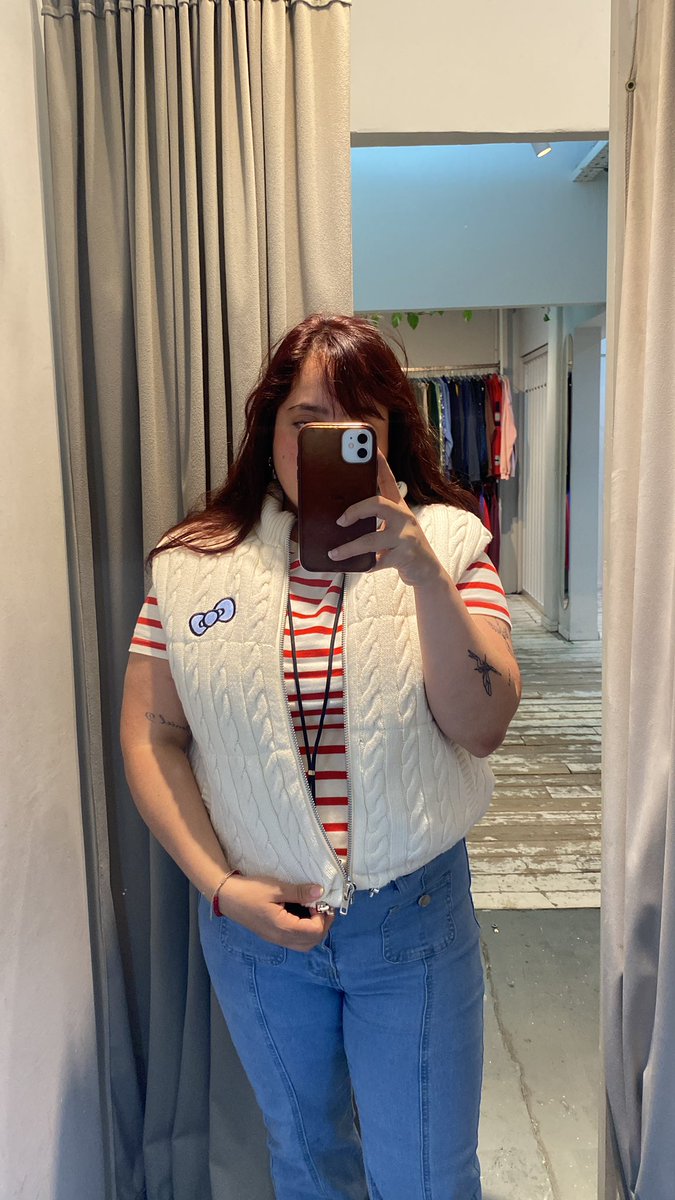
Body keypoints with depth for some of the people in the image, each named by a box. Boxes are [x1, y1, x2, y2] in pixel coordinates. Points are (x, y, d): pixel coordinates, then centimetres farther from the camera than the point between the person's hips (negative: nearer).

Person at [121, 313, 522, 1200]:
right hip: (254, 919, 2)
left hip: (415, 917, -1)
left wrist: (425, 575, -28)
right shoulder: (195, 561, -6)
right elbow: (149, 734, -4)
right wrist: (220, 885, -11)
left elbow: (482, 728, -16)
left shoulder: (445, 542, -8)